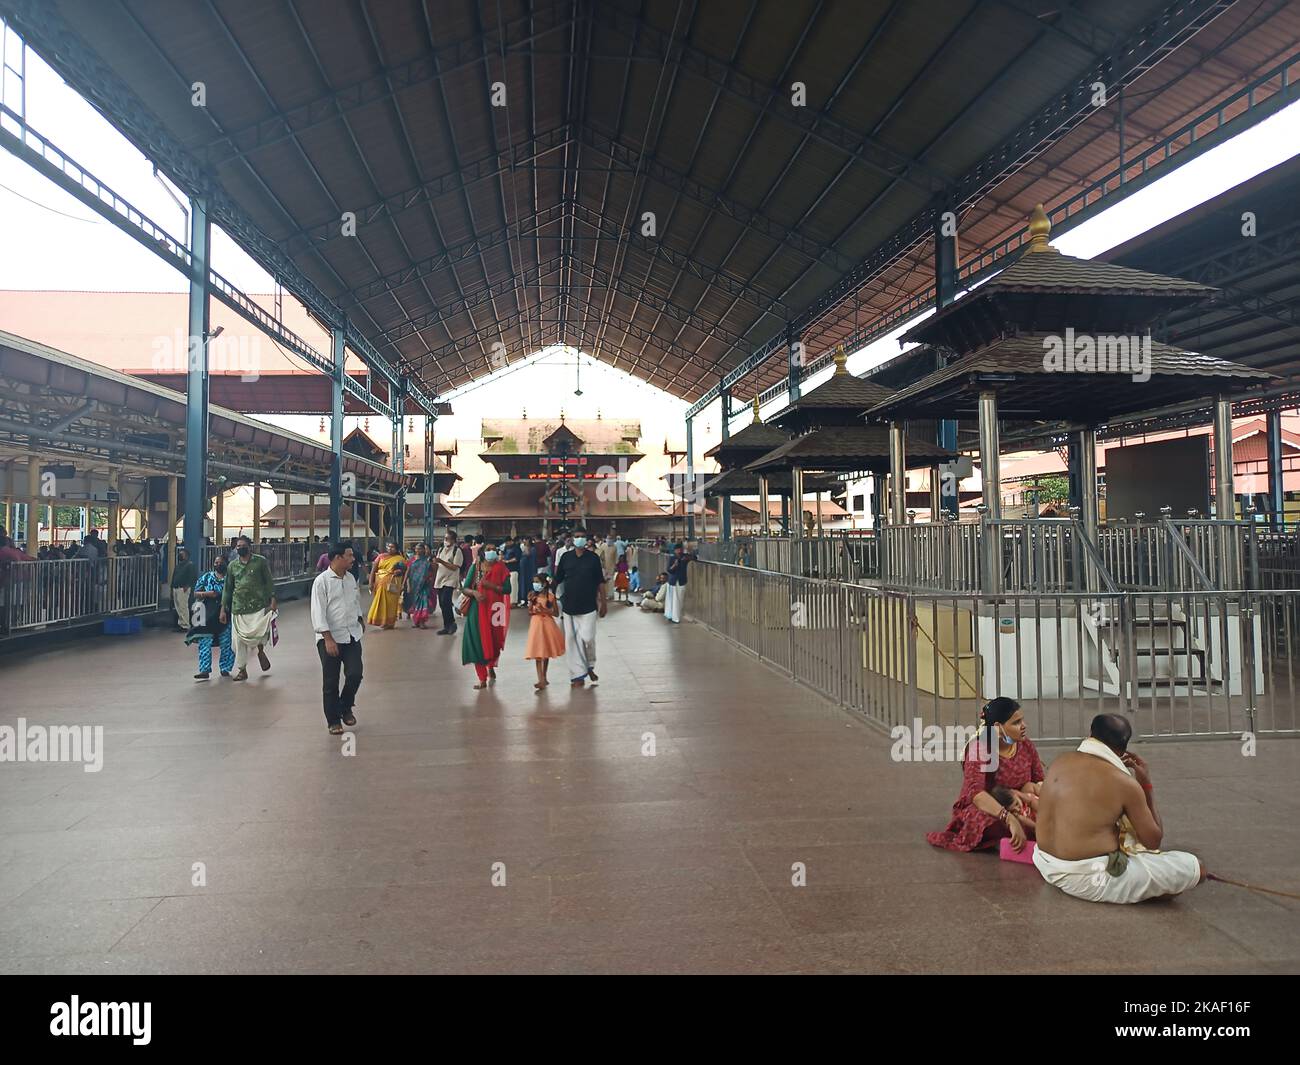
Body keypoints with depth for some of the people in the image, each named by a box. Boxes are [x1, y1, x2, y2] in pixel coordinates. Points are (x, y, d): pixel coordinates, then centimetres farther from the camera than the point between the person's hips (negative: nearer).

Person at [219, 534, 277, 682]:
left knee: (261, 629, -19)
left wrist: (272, 600, -8)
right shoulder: (232, 566, 11)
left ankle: (261, 650, 16)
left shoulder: (260, 562, 2)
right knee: (239, 639, 3)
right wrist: (223, 609, 11)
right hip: (238, 608, 3)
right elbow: (227, 588, 14)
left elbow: (269, 581, 2)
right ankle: (242, 670, 16)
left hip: (259, 605, -3)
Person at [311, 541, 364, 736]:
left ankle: (346, 708, 22)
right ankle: (333, 721, 18)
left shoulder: (351, 578, 8)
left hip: (352, 636, 5)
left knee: (355, 674, -4)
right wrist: (328, 639, -19)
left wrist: (360, 620, 25)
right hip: (330, 638, -5)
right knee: (330, 682, 4)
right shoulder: (322, 581, -11)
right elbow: (318, 613, -15)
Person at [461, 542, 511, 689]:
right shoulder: (475, 567, 4)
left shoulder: (500, 568, 2)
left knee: (494, 640, 3)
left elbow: (507, 589, -6)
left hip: (494, 608, 0)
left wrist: (490, 585, -17)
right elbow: (465, 588, 3)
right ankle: (482, 679, 4)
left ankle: (491, 666, 37)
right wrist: (474, 592, -17)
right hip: (477, 609, 0)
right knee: (478, 642, -4)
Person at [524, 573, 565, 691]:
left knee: (546, 653, 10)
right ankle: (541, 680, -14)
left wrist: (544, 610, -16)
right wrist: (530, 601, -10)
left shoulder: (550, 596, -4)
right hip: (536, 624, 1)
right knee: (538, 654, -8)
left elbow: (556, 613, -3)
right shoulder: (533, 596, 3)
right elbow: (529, 613, 5)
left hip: (548, 625, -1)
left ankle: (544, 678, 25)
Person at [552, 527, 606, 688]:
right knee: (571, 641, 3)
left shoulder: (593, 558, 0)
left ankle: (590, 666, 17)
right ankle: (577, 675, 12)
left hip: (588, 606, -2)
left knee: (587, 638, -11)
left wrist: (603, 603, 2)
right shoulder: (566, 557, 3)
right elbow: (557, 580, 8)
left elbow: (600, 582, 4)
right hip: (569, 606, 2)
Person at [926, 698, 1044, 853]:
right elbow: (975, 792, -35)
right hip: (981, 809, -5)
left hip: (1017, 807, 5)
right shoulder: (979, 749, -20)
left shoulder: (1026, 746, -1)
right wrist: (1010, 819, -48)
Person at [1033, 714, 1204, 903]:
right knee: (1195, 868, 0)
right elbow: (1153, 841, -2)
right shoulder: (1124, 783, -16)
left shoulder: (1061, 761, 1)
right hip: (1089, 880, -7)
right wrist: (1146, 784, 3)